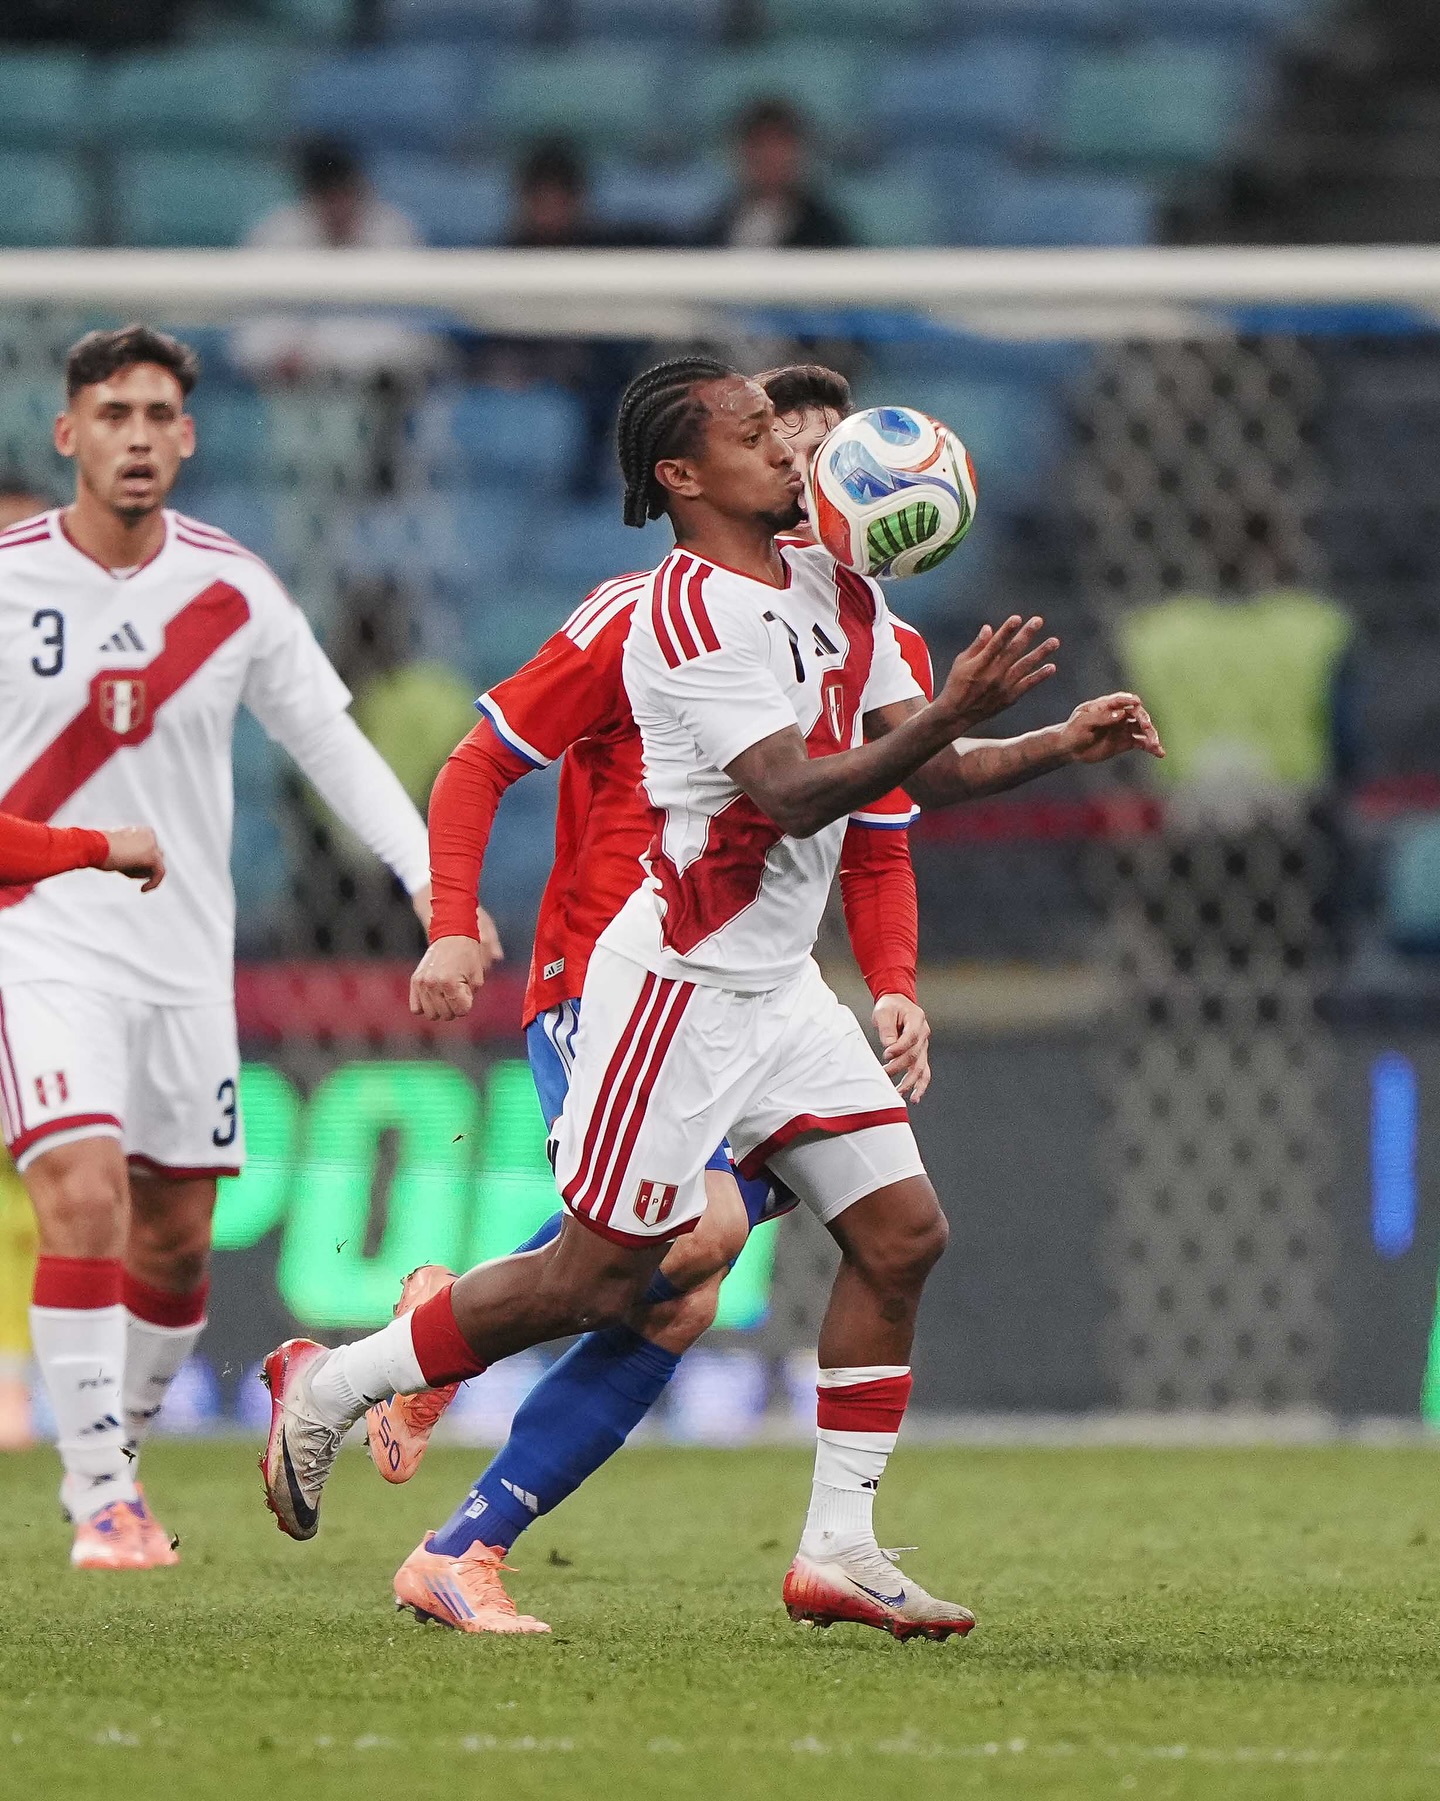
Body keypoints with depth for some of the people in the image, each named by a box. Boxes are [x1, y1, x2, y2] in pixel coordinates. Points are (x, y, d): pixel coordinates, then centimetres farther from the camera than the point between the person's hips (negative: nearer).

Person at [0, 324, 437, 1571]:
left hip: (186, 954, 4)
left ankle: (111, 1460, 28)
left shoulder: (233, 591, 0)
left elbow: (331, 742, 6)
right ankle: (101, 1500, -15)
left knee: (176, 1244, 7)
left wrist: (432, 875, -4)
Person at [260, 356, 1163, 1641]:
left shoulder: (837, 590, 9)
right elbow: (792, 793, -27)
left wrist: (1059, 745, -1)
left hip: (778, 987, 8)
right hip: (680, 990, -8)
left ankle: (839, 1549, 4)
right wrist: (950, 710, -34)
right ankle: (330, 1385, 13)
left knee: (901, 1233, -1)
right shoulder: (686, 615, -19)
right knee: (597, 1281, -4)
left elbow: (924, 773, 14)